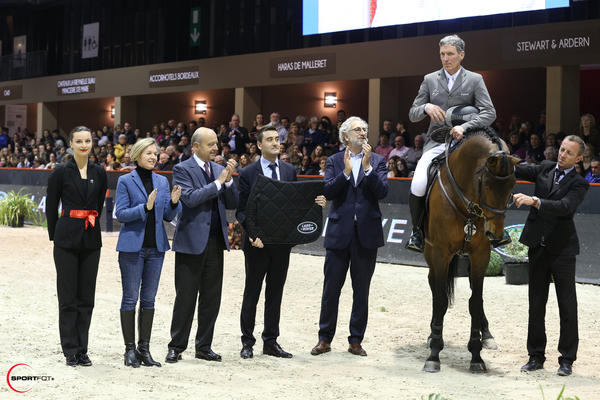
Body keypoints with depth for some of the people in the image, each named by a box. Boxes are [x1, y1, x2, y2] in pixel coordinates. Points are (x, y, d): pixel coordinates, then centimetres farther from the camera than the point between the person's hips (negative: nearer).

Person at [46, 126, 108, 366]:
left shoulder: (99, 173, 7)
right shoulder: (61, 172, -3)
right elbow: (51, 207, 2)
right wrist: (55, 236, 5)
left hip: (91, 239, 3)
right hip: (67, 239, -3)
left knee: (86, 296, 7)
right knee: (68, 296, 1)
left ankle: (82, 349, 15)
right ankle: (70, 350, 9)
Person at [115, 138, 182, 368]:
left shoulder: (162, 182, 10)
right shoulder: (125, 181, -3)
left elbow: (168, 216, 11)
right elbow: (120, 214, -9)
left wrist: (174, 202, -9)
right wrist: (145, 207, -21)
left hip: (156, 246, 5)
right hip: (132, 246, -4)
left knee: (149, 299, 8)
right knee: (130, 298, 0)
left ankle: (144, 349, 15)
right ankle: (130, 349, 7)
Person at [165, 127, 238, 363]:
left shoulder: (218, 169, 13)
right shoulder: (183, 169, -5)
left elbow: (232, 203, 9)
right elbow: (190, 198, -20)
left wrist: (228, 180, -6)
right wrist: (218, 182, -16)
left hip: (215, 241, 6)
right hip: (192, 242, -6)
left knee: (212, 298, 8)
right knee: (185, 297, 0)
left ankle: (204, 347, 18)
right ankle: (176, 347, 11)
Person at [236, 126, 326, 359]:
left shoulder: (290, 171, 8)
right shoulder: (248, 174, -4)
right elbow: (241, 210, -6)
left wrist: (315, 202, -9)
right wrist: (252, 233, -21)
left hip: (282, 242, 4)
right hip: (258, 243, -4)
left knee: (275, 292, 10)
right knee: (252, 293, 5)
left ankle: (271, 342, 19)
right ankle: (247, 342, 14)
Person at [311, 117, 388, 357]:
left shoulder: (377, 161, 6)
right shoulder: (334, 161, 6)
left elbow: (382, 192, -8)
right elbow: (327, 192, -7)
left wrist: (367, 166, -15)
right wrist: (346, 172, -18)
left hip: (367, 233, 0)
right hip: (339, 232, 0)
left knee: (361, 290, 7)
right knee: (331, 288, 4)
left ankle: (356, 340, 16)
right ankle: (325, 339, 14)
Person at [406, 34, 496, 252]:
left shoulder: (474, 80, 5)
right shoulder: (430, 80, 11)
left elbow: (489, 113, -6)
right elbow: (412, 114, 12)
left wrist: (464, 127, -21)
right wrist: (426, 107, -11)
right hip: (436, 142, 1)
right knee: (418, 186, -22)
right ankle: (418, 230, -2)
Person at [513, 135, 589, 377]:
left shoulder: (578, 184, -6)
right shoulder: (545, 169, 8)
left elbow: (565, 207, -23)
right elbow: (519, 171, -4)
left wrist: (534, 201, -35)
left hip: (562, 250, -4)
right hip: (538, 247, 4)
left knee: (567, 305, 1)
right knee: (536, 304, 9)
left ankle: (567, 359, 8)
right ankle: (536, 357, 18)